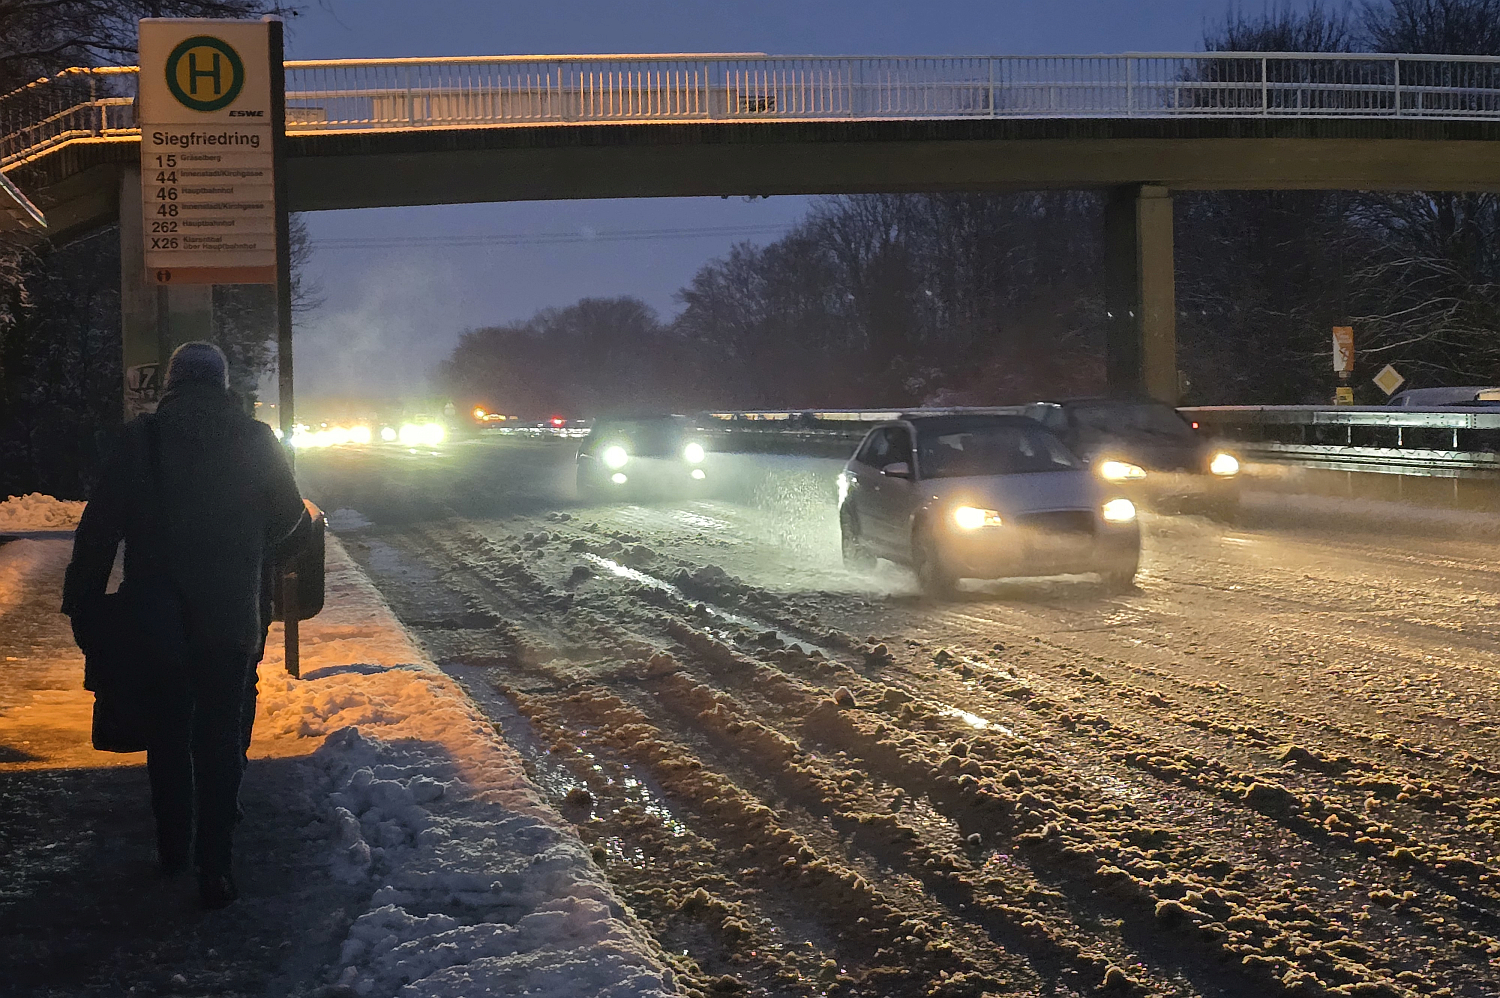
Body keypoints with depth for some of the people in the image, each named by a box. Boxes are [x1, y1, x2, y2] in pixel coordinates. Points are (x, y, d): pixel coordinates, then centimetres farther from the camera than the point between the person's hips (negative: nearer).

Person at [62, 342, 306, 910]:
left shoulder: (140, 440, -5)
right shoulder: (255, 441, -3)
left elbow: (98, 528, -5)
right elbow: (288, 516, 9)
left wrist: (80, 603, 3)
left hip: (156, 619, 1)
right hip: (232, 622, 0)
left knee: (167, 735, 16)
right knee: (220, 739, 5)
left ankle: (174, 849, 27)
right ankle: (214, 867, -1)